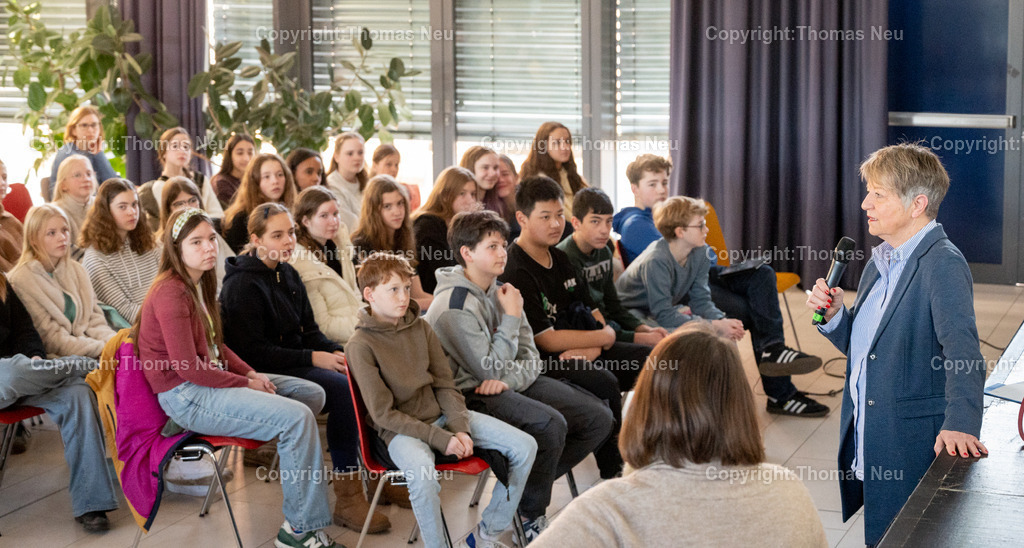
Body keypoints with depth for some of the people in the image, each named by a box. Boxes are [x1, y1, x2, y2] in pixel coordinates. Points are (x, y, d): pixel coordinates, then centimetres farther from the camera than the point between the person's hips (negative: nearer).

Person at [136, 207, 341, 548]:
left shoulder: (199, 284, 11)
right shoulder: (172, 293, -19)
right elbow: (187, 368, -22)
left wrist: (252, 373, 2)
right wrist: (246, 384, -12)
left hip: (212, 378, 10)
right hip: (186, 397, -10)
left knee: (312, 394, 6)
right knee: (297, 418, -22)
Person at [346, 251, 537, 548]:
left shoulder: (420, 327, 6)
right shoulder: (361, 345, -11)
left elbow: (445, 385, 8)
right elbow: (383, 414, -13)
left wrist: (461, 429, -9)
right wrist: (439, 439, -18)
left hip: (440, 414, 7)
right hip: (400, 429, -7)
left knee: (525, 446, -6)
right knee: (423, 474, -41)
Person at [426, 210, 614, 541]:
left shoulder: (499, 291, 8)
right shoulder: (454, 306, -17)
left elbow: (531, 358, 6)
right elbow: (490, 369, -18)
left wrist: (507, 380, -15)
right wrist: (512, 317, -13)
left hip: (514, 382, 8)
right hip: (471, 394, -8)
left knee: (599, 418, -1)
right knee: (550, 424, -32)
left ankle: (527, 486, 9)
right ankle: (531, 516, -11)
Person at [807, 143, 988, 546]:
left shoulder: (943, 264, -16)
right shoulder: (880, 262, 13)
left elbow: (962, 351, -29)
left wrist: (960, 423, -42)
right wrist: (834, 315, -1)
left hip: (912, 446, -8)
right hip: (866, 444, 8)